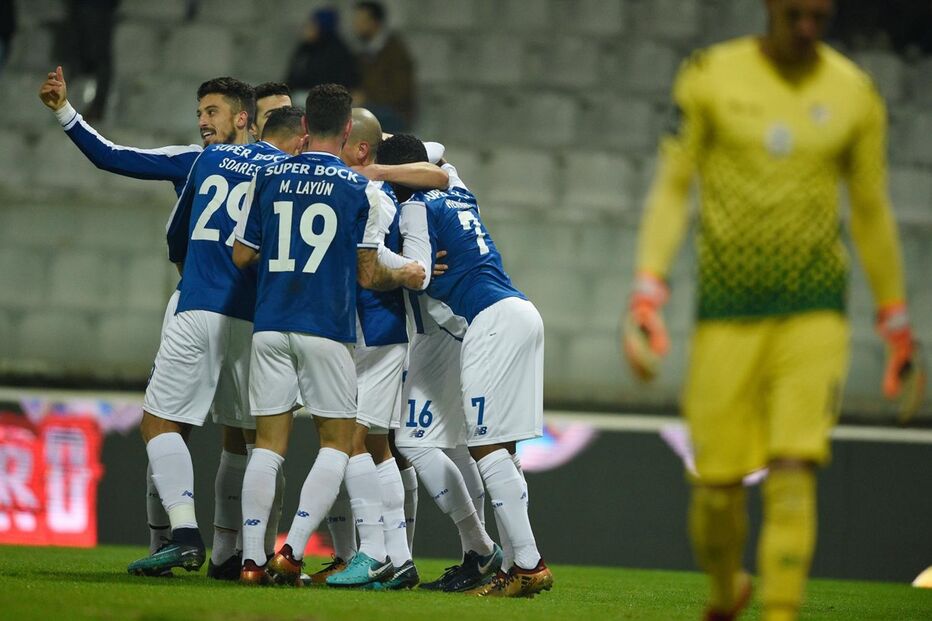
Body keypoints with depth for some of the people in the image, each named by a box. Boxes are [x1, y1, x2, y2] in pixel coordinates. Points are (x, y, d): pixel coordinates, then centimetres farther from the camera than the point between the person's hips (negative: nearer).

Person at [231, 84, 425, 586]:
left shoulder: (268, 179, 6)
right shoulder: (361, 190, -2)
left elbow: (242, 256, 10)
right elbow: (369, 276, -1)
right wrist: (406, 276, 19)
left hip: (270, 326, 3)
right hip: (327, 330, -3)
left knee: (268, 443, 6)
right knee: (337, 442, 6)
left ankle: (253, 558, -2)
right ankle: (293, 550, -7)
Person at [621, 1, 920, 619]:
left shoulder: (855, 94, 3)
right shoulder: (711, 77, -1)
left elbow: (872, 210, 13)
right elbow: (672, 187, 2)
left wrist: (895, 318, 16)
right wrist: (647, 290, -9)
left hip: (815, 312, 0)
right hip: (727, 311, 0)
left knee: (793, 472, -15)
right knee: (719, 483, 0)